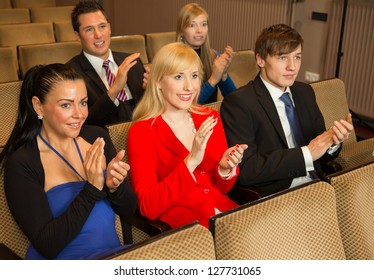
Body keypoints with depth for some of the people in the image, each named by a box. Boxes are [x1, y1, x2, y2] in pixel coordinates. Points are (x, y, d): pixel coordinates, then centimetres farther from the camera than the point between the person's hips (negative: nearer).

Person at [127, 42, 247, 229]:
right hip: (177, 223, -5)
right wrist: (190, 162, -24)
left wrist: (225, 168, -10)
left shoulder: (210, 117, 7)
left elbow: (223, 188, 13)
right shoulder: (142, 131, -6)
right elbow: (148, 207, -14)